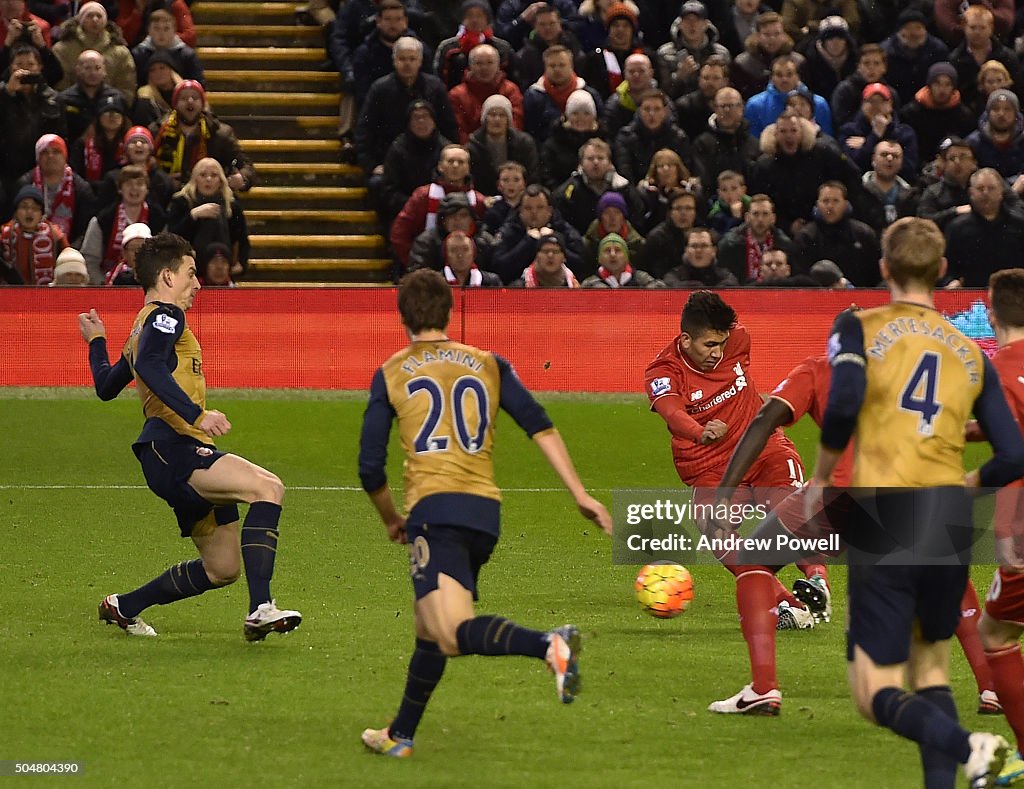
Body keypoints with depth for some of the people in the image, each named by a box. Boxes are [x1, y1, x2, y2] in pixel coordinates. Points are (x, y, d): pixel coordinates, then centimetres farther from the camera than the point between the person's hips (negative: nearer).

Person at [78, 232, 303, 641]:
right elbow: (149, 367, -24)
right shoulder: (164, 316, -4)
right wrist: (197, 415, -32)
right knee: (268, 488, -28)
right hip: (173, 450, -10)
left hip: (182, 454, 10)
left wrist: (96, 341, 56)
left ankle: (122, 607, 25)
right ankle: (261, 610, -36)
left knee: (221, 568, 10)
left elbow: (106, 386, 37)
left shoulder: (144, 324, 26)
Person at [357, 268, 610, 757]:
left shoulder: (391, 374, 11)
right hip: (486, 511, 5)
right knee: (429, 628, 22)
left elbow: (370, 467, 9)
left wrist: (391, 520, 26)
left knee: (453, 633, -20)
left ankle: (550, 646, -44)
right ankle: (400, 735, 30)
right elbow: (540, 427, 6)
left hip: (434, 508, -5)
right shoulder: (488, 364, 18)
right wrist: (581, 495, 4)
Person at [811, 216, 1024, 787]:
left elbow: (845, 401, -16)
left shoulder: (859, 328, 3)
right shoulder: (972, 354, 13)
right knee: (932, 664, 22)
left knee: (877, 695, -1)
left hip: (885, 522, -3)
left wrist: (821, 477, 0)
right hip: (951, 522, 3)